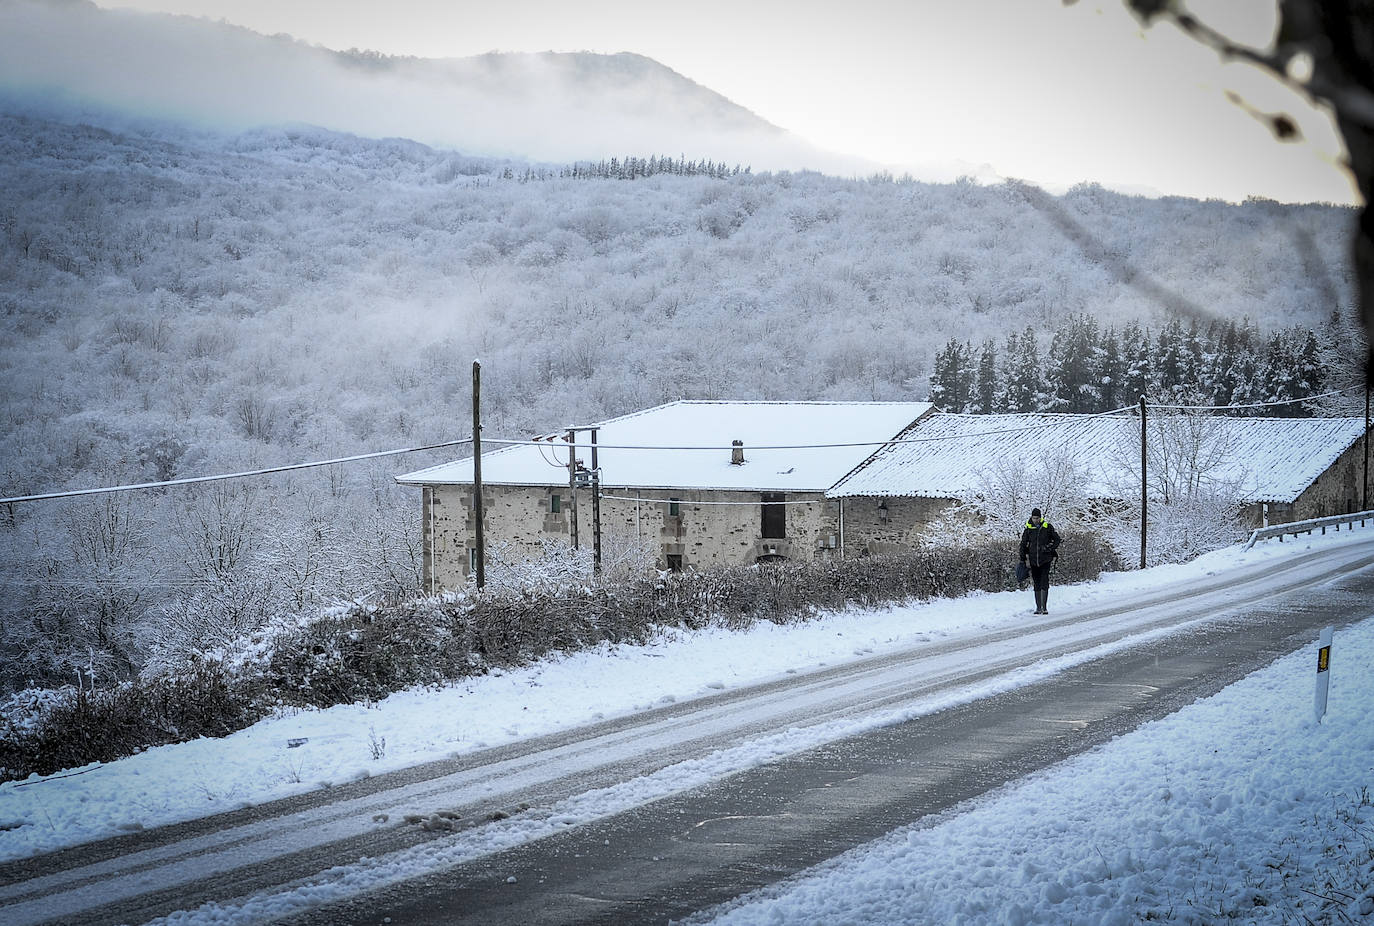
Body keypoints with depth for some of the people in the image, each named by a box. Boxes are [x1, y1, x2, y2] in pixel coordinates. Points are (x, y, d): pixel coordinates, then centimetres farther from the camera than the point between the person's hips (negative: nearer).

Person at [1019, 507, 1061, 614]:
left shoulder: (1047, 527, 1)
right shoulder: (1028, 529, 5)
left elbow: (1057, 539, 10)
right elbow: (1023, 545, 11)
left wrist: (1054, 554, 2)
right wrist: (1023, 559, 6)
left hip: (1045, 560, -2)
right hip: (1033, 561, 2)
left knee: (1044, 583, -11)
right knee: (1036, 584, 6)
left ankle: (1044, 607, -11)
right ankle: (1038, 607, 10)